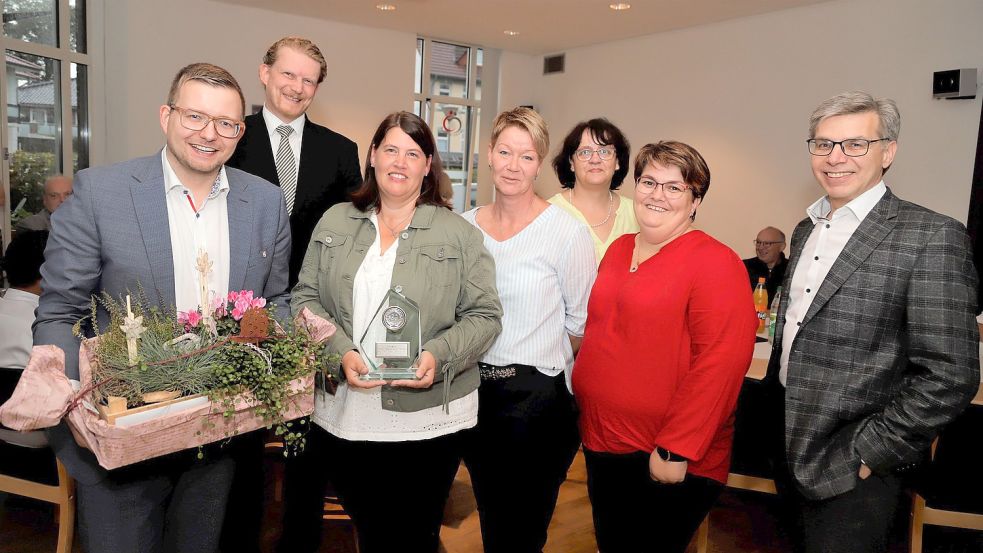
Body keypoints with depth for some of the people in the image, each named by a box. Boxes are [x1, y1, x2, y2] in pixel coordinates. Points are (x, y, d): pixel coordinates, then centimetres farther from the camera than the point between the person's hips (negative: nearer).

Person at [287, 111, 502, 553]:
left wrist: (438, 355, -18)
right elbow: (306, 298, 6)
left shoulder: (460, 235, 0)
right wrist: (340, 353, -10)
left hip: (428, 420, -2)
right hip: (342, 417, 2)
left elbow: (484, 316, -1)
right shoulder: (335, 223, 8)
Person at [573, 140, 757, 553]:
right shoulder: (618, 249, 8)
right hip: (600, 444, 7)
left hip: (669, 462, -6)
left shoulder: (715, 262, -13)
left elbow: (722, 361, -21)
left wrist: (674, 450, -21)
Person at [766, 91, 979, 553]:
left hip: (850, 476, -6)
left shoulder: (931, 237, -15)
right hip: (790, 457, 7)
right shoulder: (806, 230, 8)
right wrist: (772, 422, 12)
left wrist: (867, 454, -15)